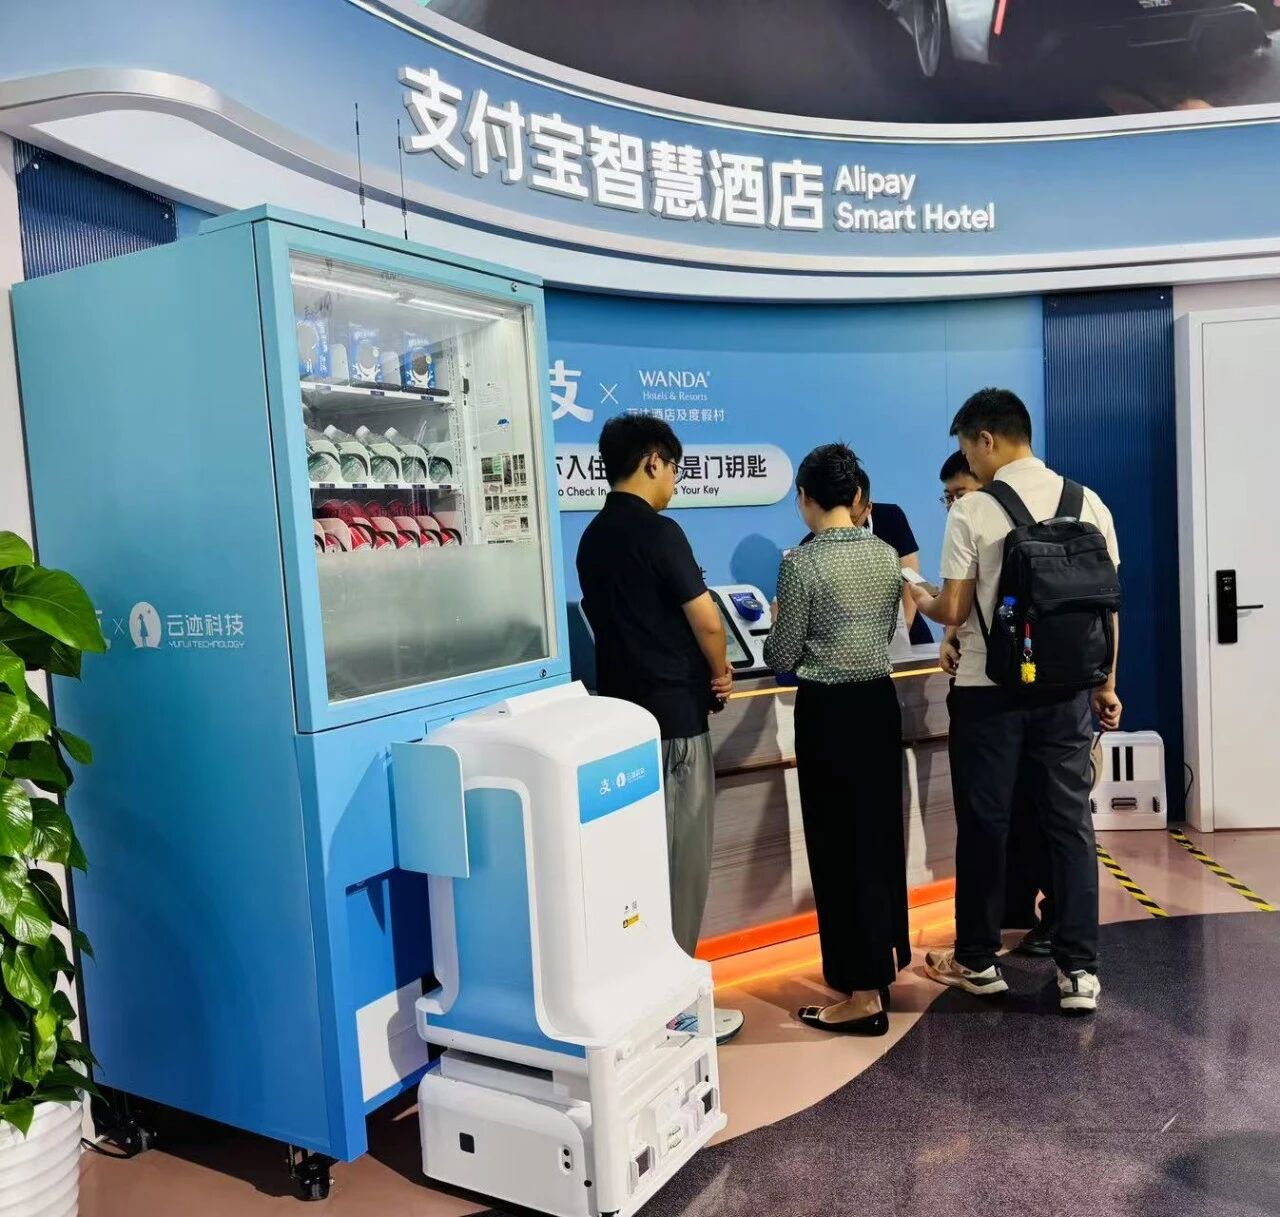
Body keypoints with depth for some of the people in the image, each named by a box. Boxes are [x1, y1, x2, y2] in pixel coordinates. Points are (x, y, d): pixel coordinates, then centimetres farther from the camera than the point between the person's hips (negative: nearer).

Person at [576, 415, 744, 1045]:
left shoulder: (593, 538, 10)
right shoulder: (658, 532, -16)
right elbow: (706, 619, -17)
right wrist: (720, 673, 3)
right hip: (672, 716, -8)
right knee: (681, 860, 2)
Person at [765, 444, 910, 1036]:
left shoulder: (802, 563, -15)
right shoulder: (887, 555, 4)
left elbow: (782, 659, -9)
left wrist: (782, 624, 11)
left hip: (828, 713, -6)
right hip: (880, 704, 7)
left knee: (839, 846, 1)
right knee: (880, 836, 17)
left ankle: (863, 995, 7)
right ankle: (882, 962, 32)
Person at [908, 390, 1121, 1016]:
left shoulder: (971, 511, -10)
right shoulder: (1088, 503, 2)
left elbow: (954, 612, -10)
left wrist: (921, 599, 12)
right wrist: (1105, 685, 13)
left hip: (989, 690, -3)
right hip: (1064, 688, 4)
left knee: (984, 826, 8)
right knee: (1069, 824, 9)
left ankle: (978, 961, 22)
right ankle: (1079, 970, 12)